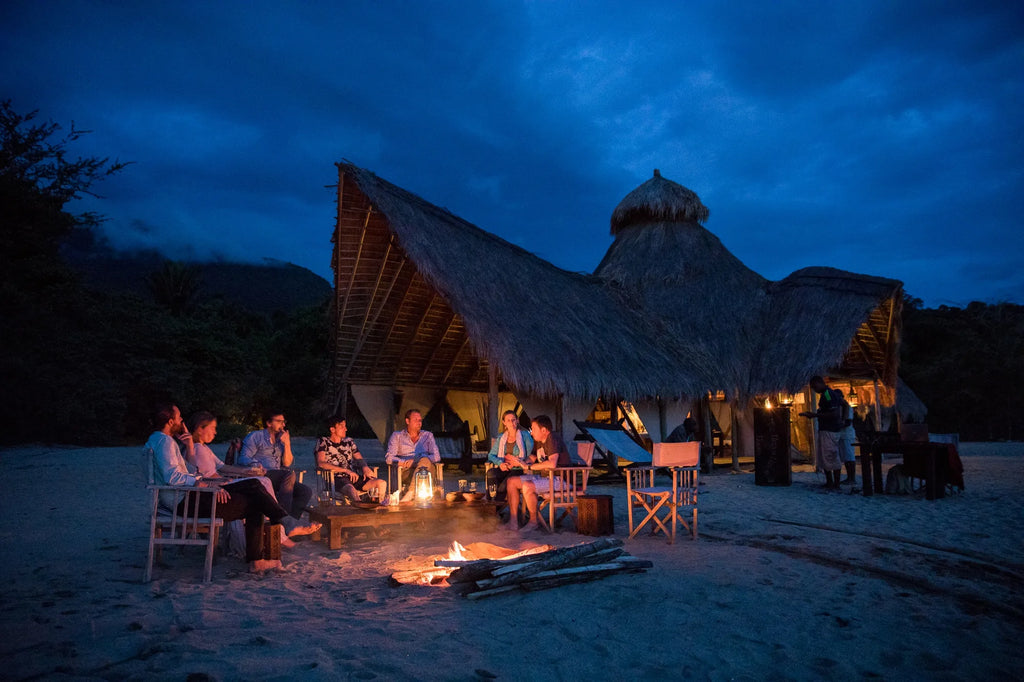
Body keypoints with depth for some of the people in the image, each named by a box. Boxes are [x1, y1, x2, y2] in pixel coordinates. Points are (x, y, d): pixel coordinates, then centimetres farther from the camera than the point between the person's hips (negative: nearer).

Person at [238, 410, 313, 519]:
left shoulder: (281, 440, 23)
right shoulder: (255, 437, 8)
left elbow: (287, 463, 14)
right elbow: (243, 458, -5)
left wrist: (287, 444, 1)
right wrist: (256, 464, -26)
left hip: (280, 480, 6)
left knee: (307, 491, -15)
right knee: (290, 474, -32)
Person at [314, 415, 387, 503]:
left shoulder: (349, 441, 20)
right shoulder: (323, 442, 4)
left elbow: (359, 459, 22)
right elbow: (321, 463, -10)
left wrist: (365, 467, -6)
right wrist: (346, 470, -16)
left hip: (352, 477, 6)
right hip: (336, 479, -6)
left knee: (382, 483, -18)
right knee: (351, 489, -42)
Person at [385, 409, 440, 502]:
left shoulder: (428, 435, 21)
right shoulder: (397, 436, 17)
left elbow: (436, 457, 7)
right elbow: (389, 458, 4)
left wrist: (415, 461, -9)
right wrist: (404, 462, -16)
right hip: (406, 471, -1)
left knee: (425, 460, -35)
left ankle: (411, 492, -41)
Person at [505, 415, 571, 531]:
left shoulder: (553, 439, -19)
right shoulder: (538, 441, 12)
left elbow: (552, 464, -32)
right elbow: (531, 457, 23)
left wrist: (529, 467, -22)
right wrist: (527, 463, -2)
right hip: (545, 477, 10)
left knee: (527, 486, -31)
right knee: (512, 481, 2)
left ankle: (534, 522, -12)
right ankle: (513, 521, -1)